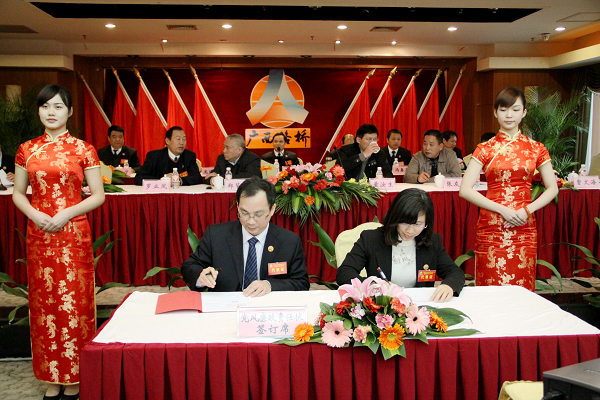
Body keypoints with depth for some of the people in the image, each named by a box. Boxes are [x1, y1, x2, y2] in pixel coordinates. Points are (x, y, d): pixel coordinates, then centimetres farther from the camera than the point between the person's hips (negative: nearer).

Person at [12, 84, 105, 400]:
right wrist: (33, 213, -8)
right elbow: (17, 193, 12)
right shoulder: (27, 150, 8)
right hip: (38, 236, 3)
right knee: (44, 302, 8)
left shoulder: (83, 149, -1)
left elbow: (98, 196, -1)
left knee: (74, 301, 1)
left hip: (73, 234, -3)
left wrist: (67, 213, -14)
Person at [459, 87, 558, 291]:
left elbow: (552, 188, 10)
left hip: (524, 228, 2)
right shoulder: (485, 149, 1)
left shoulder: (536, 149, 7)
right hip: (491, 228, -1)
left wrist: (528, 209, -7)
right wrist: (502, 209, -12)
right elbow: (465, 190, -6)